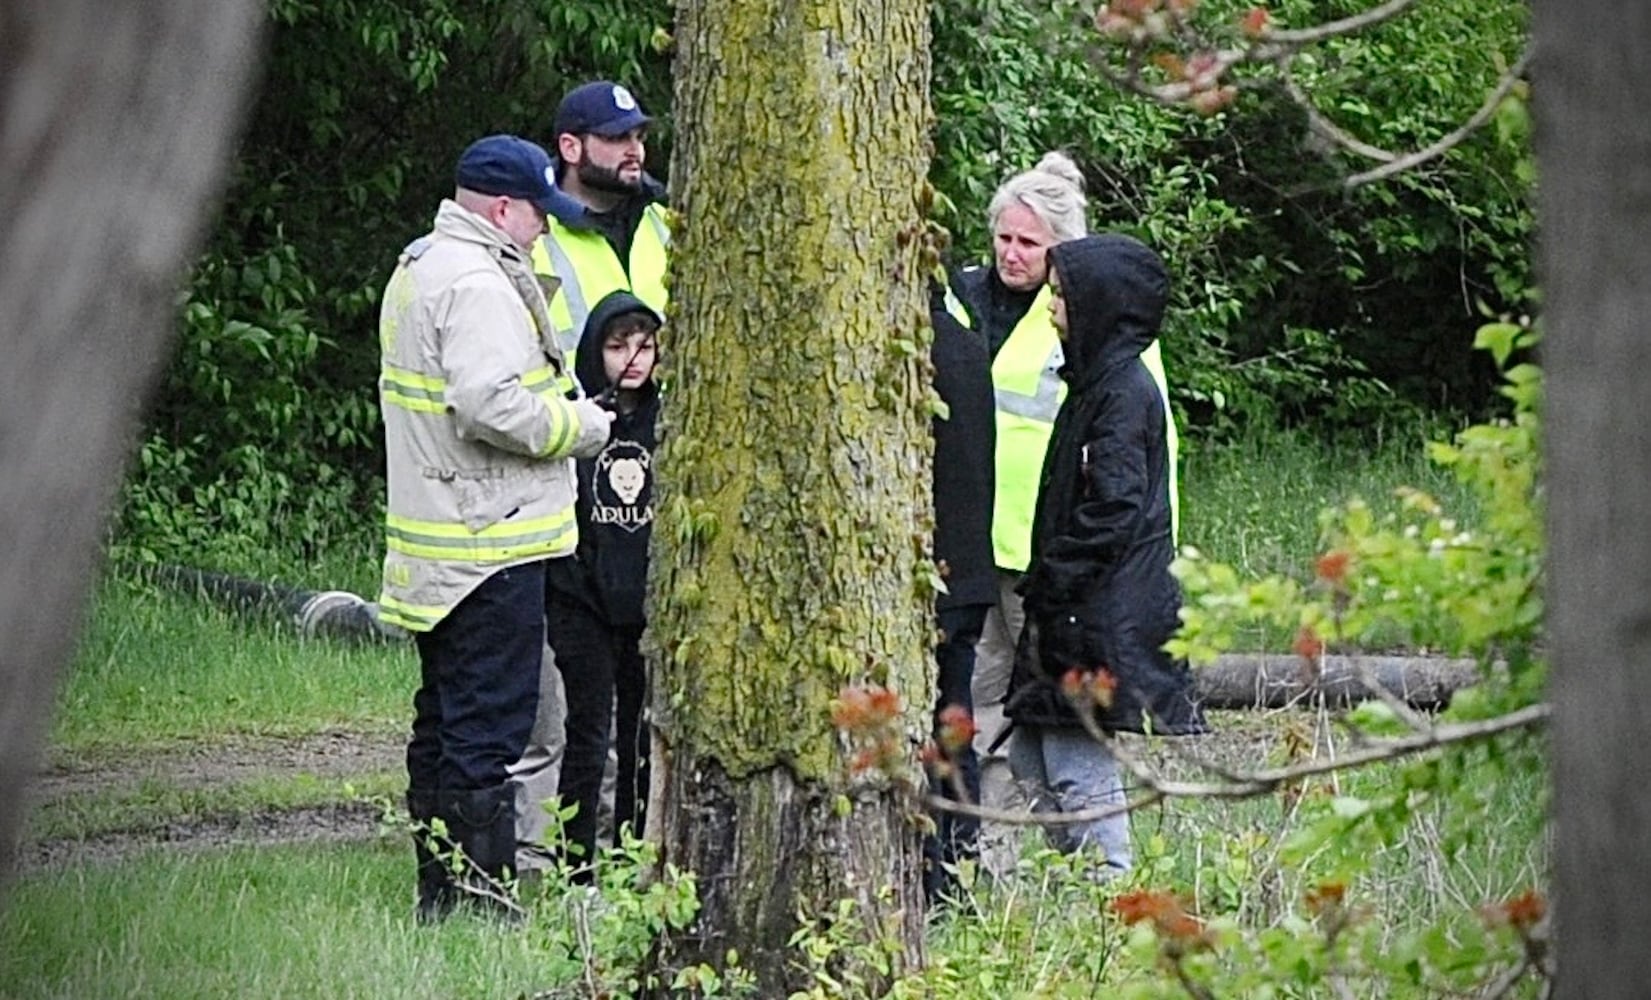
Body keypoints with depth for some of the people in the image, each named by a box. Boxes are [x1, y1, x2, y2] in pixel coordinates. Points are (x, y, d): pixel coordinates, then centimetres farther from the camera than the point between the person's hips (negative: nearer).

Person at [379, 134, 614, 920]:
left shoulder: (418, 268, 17)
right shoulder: (477, 285, -17)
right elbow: (492, 406, -26)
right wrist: (583, 426, -11)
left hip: (435, 544, 11)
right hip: (491, 546, -11)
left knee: (443, 718, 15)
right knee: (488, 725, -8)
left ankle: (438, 896, 20)